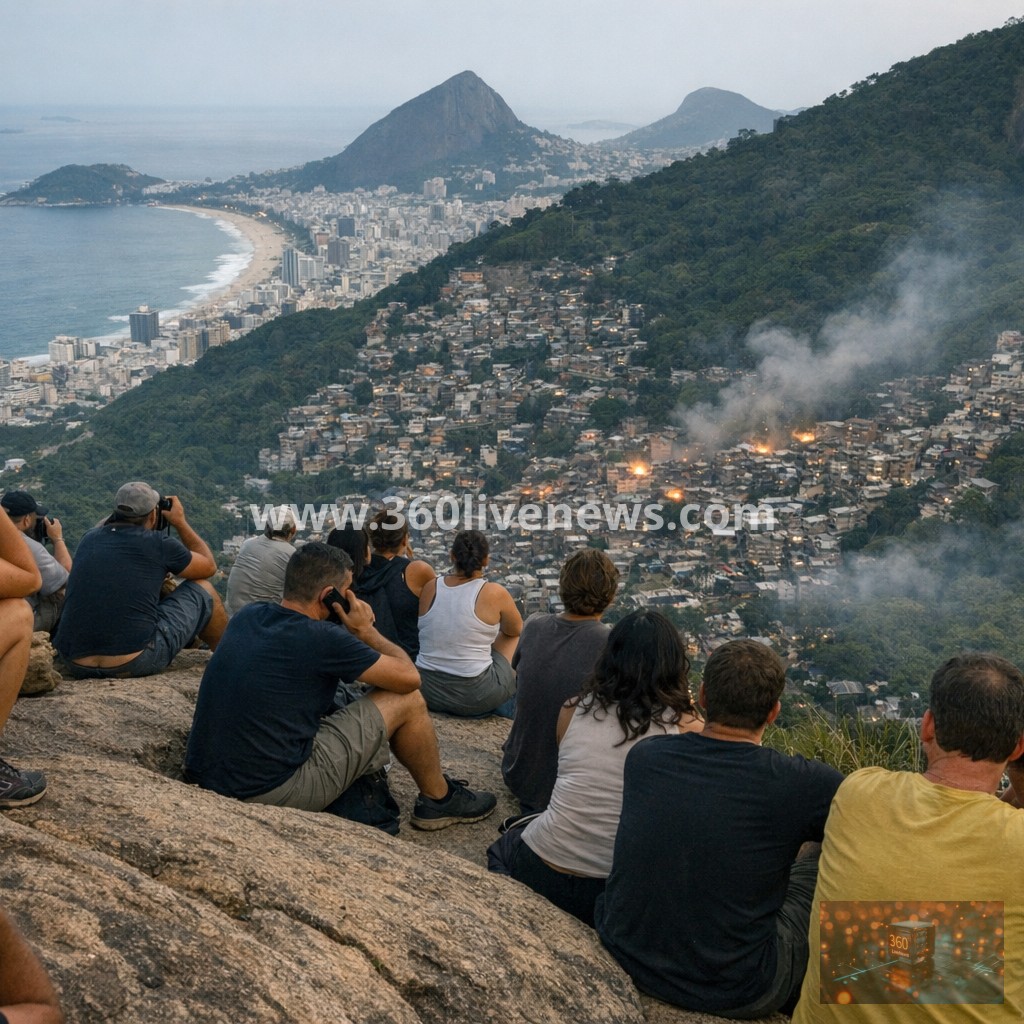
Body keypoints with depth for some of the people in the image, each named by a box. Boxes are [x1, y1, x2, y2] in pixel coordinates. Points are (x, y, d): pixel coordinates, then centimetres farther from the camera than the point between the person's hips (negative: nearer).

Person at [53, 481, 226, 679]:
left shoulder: (88, 540, 11)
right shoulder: (158, 544, -2)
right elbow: (209, 566, 17)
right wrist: (181, 523, 27)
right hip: (136, 664, -5)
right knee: (202, 589, 17)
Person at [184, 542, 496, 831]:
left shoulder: (245, 617, 6)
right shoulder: (322, 639, -15)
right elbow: (409, 678, -6)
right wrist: (365, 630, 9)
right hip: (273, 791, -8)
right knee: (406, 701, 2)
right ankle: (439, 799, 23)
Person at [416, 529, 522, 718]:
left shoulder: (430, 588, -2)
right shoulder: (494, 593, -13)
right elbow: (515, 630, 7)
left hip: (427, 693, 4)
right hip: (473, 698, -4)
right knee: (518, 640, 23)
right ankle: (507, 707, 39)